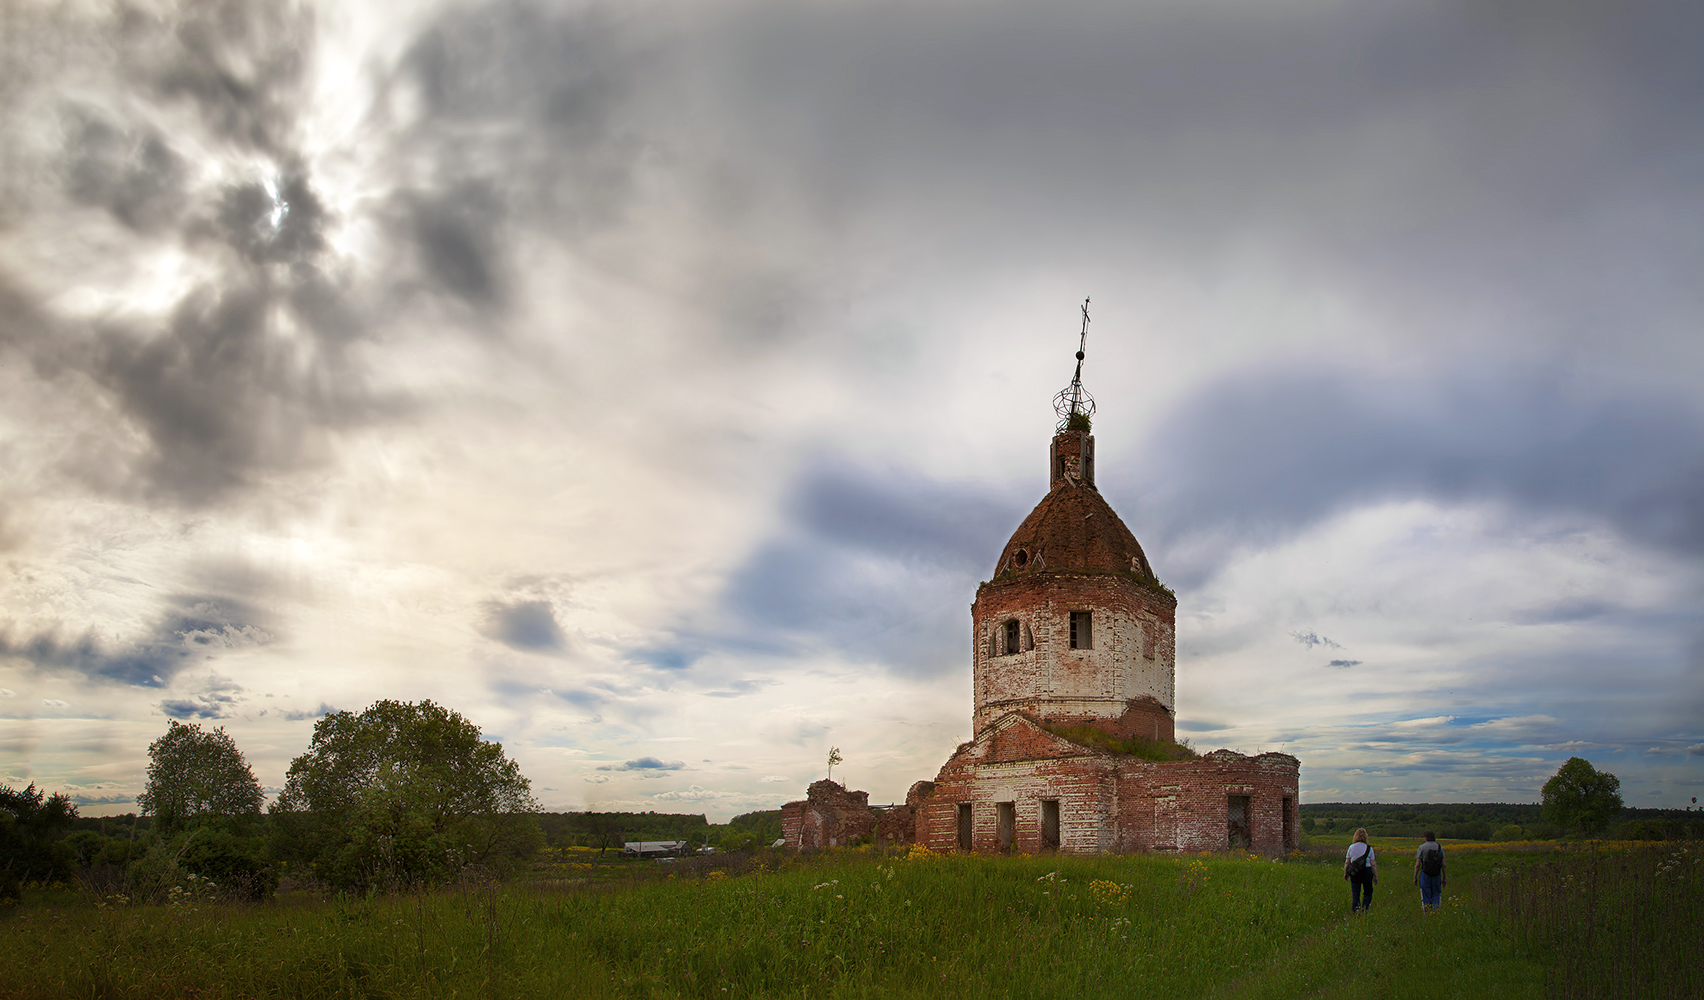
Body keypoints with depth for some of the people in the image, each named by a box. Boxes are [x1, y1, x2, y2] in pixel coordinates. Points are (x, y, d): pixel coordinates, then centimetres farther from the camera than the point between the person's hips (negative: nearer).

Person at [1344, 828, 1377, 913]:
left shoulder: (1351, 847, 0)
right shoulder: (1369, 848, -5)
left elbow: (1347, 862, 4)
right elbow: (1373, 864, -2)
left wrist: (1345, 873, 17)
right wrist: (1375, 876, 7)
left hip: (1354, 873, 1)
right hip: (1367, 871, -1)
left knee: (1355, 893, 9)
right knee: (1368, 893, 13)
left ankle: (1355, 911, 6)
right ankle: (1364, 911, 2)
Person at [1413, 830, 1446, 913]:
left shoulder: (1422, 847, -4)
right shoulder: (1440, 847, 4)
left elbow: (1417, 865, -6)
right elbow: (1443, 864, 5)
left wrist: (1415, 877, 2)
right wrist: (1444, 878, 13)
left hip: (1425, 874, -2)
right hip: (1437, 875, 2)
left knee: (1426, 896, 5)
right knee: (1436, 894, 14)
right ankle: (1436, 912, -4)